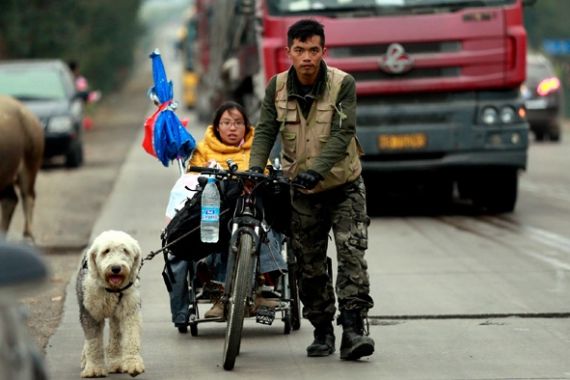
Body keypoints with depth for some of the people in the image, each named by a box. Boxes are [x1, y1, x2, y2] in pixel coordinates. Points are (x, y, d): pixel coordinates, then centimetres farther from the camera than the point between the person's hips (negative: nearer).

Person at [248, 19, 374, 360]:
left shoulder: (343, 84, -15)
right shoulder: (277, 87, -4)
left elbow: (342, 134, -23)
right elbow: (266, 131, -6)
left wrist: (316, 169, -35)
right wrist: (256, 166, -25)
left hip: (344, 185, -3)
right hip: (303, 191, 3)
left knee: (352, 251, -16)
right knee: (310, 264, 6)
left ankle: (353, 329, -18)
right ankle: (322, 331, 18)